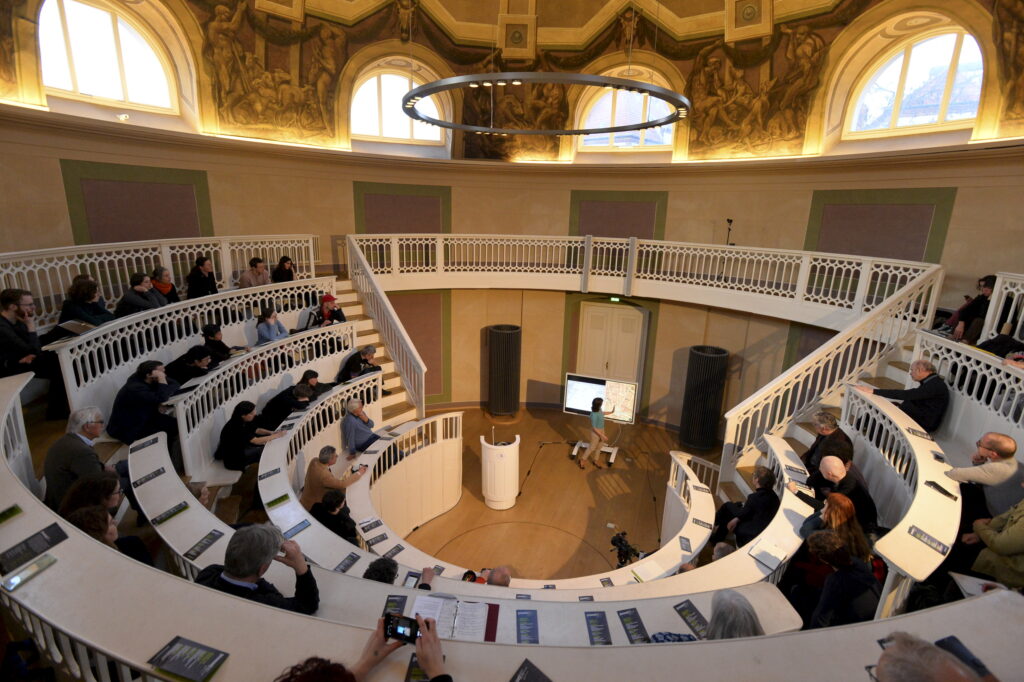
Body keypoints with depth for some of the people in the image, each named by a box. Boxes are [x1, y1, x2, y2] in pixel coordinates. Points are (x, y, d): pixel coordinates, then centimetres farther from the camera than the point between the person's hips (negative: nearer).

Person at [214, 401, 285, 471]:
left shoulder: (244, 421, -7)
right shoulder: (235, 427, -33)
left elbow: (256, 430, 7)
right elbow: (256, 441, -33)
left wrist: (271, 432, -10)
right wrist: (276, 436, -27)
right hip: (233, 458, -9)